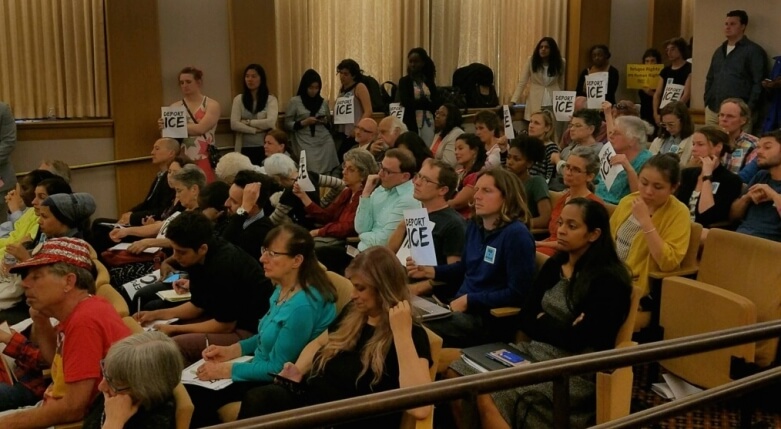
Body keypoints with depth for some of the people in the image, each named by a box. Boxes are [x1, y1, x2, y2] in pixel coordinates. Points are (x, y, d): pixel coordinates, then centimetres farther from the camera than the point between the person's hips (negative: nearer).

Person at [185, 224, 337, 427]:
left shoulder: (303, 306, -28)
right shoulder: (283, 289, 1)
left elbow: (277, 369, -23)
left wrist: (225, 369, -15)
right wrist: (231, 350, 3)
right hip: (263, 370, 9)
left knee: (195, 396, -10)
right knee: (187, 388, 0)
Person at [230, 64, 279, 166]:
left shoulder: (271, 99, 2)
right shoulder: (239, 99, 6)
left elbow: (270, 123, -12)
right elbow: (234, 124, -5)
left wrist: (247, 122, -8)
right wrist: (256, 130, -11)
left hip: (266, 148, -1)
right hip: (245, 149, 1)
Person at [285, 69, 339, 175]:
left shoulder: (323, 102, 13)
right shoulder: (294, 101, 3)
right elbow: (288, 124, 1)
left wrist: (326, 122, -1)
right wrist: (304, 122, -12)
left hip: (325, 143, 3)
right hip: (307, 145, -3)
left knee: (327, 173, -4)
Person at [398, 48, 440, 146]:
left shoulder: (429, 81, 10)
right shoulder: (404, 81, 3)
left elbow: (436, 103, 2)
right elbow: (406, 102, -9)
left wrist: (417, 103, -10)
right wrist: (427, 103, -4)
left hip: (429, 124, 3)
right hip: (412, 124, -3)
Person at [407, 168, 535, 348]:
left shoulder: (516, 234, -16)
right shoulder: (474, 226, 8)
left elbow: (517, 293, -18)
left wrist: (468, 300, -17)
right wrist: (428, 271, 6)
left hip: (491, 318, -8)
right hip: (462, 307, 8)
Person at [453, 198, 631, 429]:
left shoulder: (608, 280, -11)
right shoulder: (554, 265, 11)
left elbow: (576, 340, -16)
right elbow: (525, 319, 8)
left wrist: (543, 323, -2)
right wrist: (556, 329, -10)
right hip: (532, 353, 7)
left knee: (488, 395, -27)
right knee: (458, 373, -13)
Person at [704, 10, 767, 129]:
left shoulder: (754, 51, -1)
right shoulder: (719, 51, 20)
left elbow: (759, 83, -7)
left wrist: (749, 109, -13)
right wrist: (707, 103, 14)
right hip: (712, 111, 6)